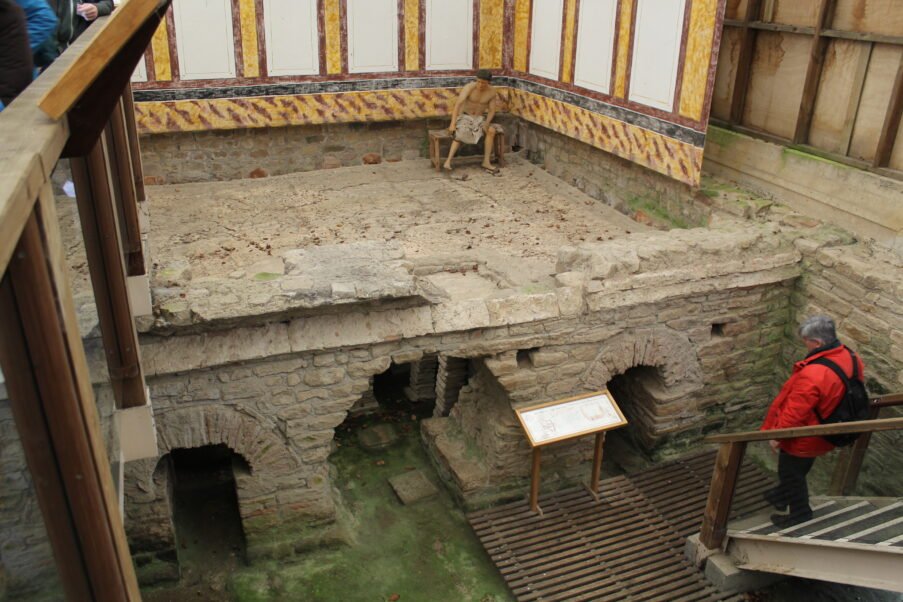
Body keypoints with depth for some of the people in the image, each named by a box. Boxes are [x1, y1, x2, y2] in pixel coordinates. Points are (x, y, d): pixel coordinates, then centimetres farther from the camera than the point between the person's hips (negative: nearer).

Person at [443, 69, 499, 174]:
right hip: (464, 118, -3)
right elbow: (457, 104, -29)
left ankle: (486, 162, -23)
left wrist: (487, 123, -24)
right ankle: (448, 161, -42)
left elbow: (492, 110, -3)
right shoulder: (469, 87, -21)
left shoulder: (492, 91, -8)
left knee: (491, 131, -26)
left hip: (479, 119, 3)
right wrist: (453, 123, -39)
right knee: (461, 134, -36)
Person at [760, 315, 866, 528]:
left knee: (791, 472, 17)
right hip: (825, 432, 8)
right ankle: (784, 494, 53)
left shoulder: (813, 375, -40)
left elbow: (794, 412, -31)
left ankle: (800, 514, 36)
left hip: (803, 438, -8)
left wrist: (777, 436, -14)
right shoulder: (849, 356, -14)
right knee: (798, 470, 31)